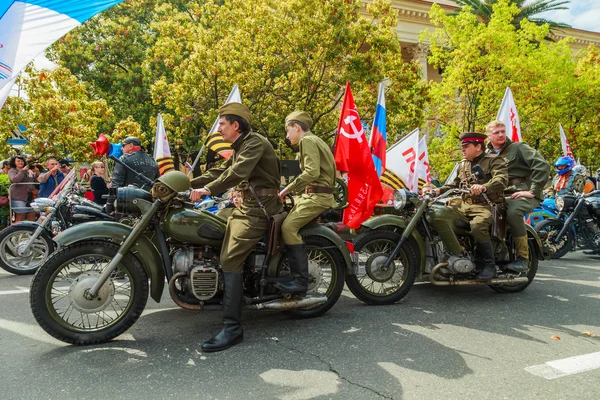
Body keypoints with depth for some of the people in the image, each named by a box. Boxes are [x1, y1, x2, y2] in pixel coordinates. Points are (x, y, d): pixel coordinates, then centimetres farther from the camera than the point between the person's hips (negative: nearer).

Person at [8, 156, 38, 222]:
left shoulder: (29, 171, 20)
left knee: (32, 216, 1)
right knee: (20, 217, -7)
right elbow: (14, 180, -14)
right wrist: (23, 171, -11)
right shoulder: (12, 171, 6)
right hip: (18, 198, -5)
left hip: (30, 197, 5)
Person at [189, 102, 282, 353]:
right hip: (247, 205, 11)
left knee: (230, 259, -20)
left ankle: (232, 328, -20)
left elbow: (238, 173, -26)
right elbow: (220, 171, 20)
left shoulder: (254, 142, -11)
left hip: (260, 208, -11)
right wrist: (189, 184, 13)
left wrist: (208, 189, -31)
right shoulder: (240, 148, 23)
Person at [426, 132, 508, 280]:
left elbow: (501, 179, -17)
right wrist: (438, 190, 8)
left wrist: (484, 187, -38)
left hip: (486, 206, -7)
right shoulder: (463, 164, 23)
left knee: (477, 226, -36)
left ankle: (489, 265, -18)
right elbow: (454, 185, 26)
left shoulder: (494, 160, 1)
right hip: (464, 206, 7)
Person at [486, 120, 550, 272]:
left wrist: (533, 191, -17)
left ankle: (523, 257, -24)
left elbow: (543, 166, -11)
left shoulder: (518, 147, 1)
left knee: (513, 212, -36)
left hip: (523, 194, -6)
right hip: (501, 196, 6)